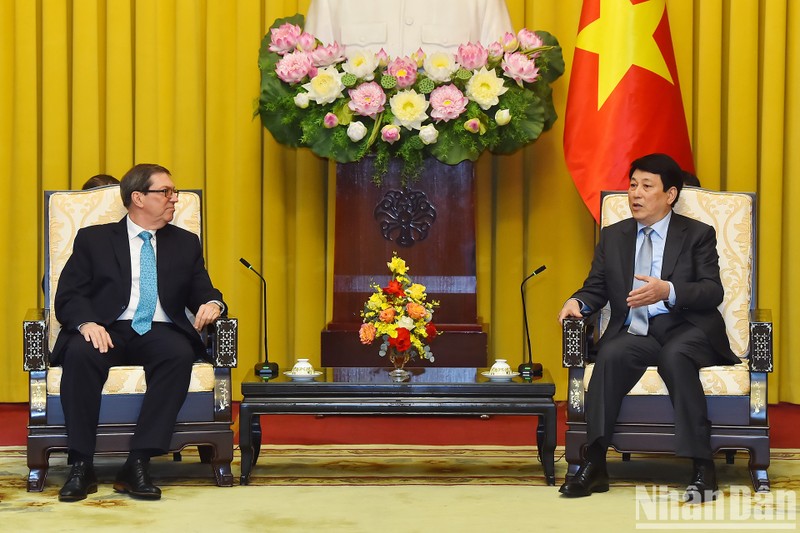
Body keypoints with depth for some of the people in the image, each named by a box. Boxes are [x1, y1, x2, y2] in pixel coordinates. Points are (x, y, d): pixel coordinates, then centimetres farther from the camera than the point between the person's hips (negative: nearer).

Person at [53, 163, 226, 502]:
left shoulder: (186, 244, 22)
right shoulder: (93, 239, 13)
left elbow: (202, 293, 19)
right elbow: (68, 296, 5)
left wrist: (211, 304, -7)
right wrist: (86, 323, -17)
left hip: (160, 333, 2)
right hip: (108, 331, -1)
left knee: (180, 354, -34)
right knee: (79, 354, -36)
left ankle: (137, 465, -35)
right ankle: (81, 467, -30)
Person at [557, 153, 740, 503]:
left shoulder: (698, 234, 8)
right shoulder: (613, 237, 20)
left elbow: (712, 291, -5)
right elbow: (596, 289, 16)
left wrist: (668, 291, -22)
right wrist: (578, 302, -9)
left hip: (686, 332, -3)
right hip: (635, 333, 3)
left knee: (674, 356, -37)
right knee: (610, 355, -31)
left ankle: (702, 468, -36)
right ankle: (594, 464, -34)